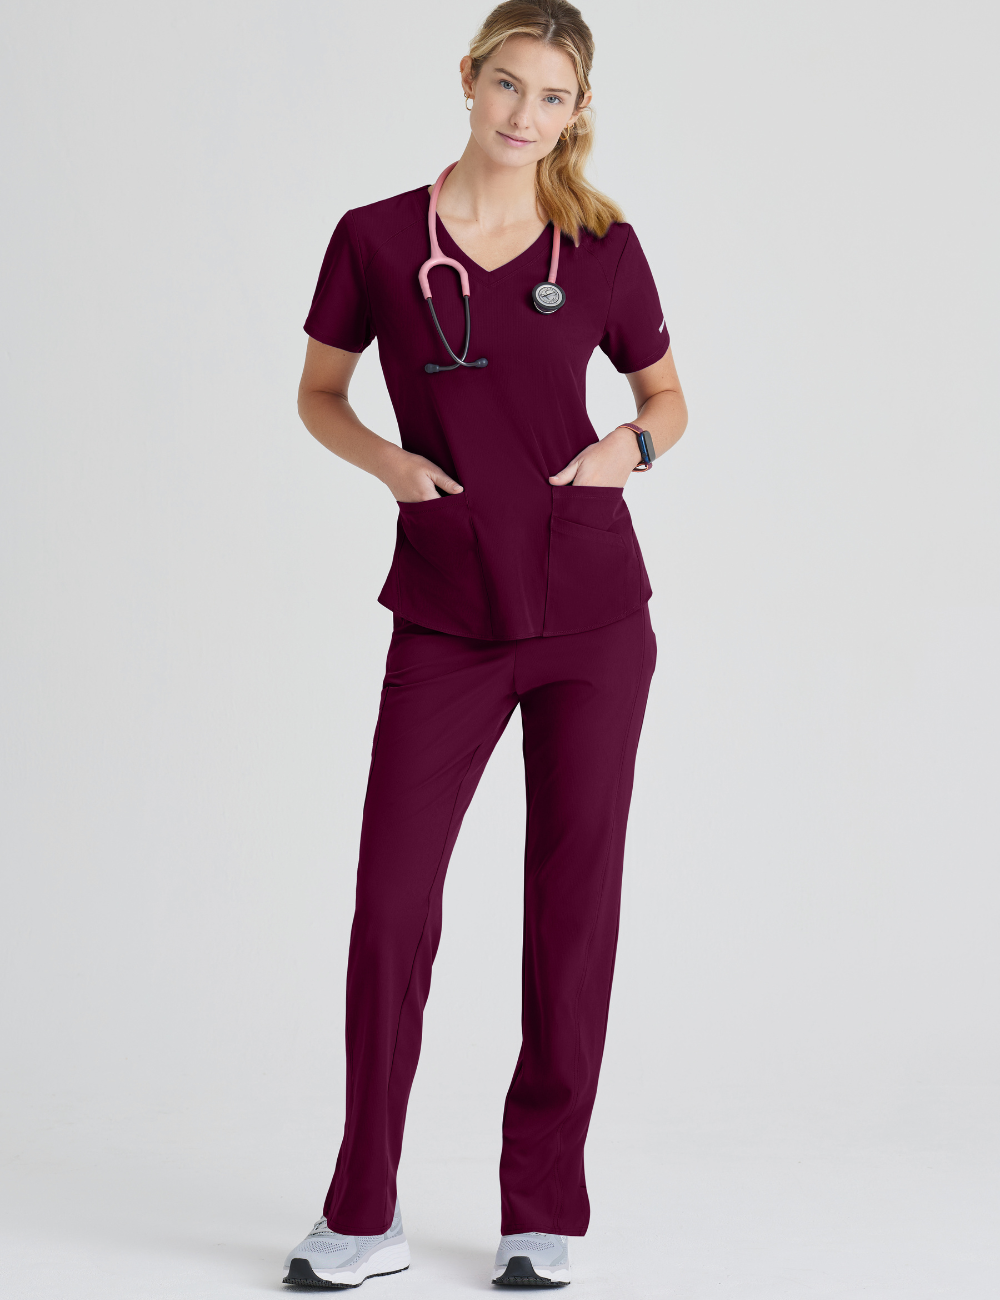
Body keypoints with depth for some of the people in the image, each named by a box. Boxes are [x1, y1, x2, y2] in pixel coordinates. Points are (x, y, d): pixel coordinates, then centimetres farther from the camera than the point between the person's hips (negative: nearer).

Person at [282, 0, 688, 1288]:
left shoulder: (602, 247, 1)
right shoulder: (379, 240, -1)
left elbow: (665, 396, 14)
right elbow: (319, 394, 11)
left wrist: (635, 445, -8)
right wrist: (390, 461, -8)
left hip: (590, 611, 0)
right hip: (445, 616, 0)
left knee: (572, 899, 4)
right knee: (391, 901, -3)